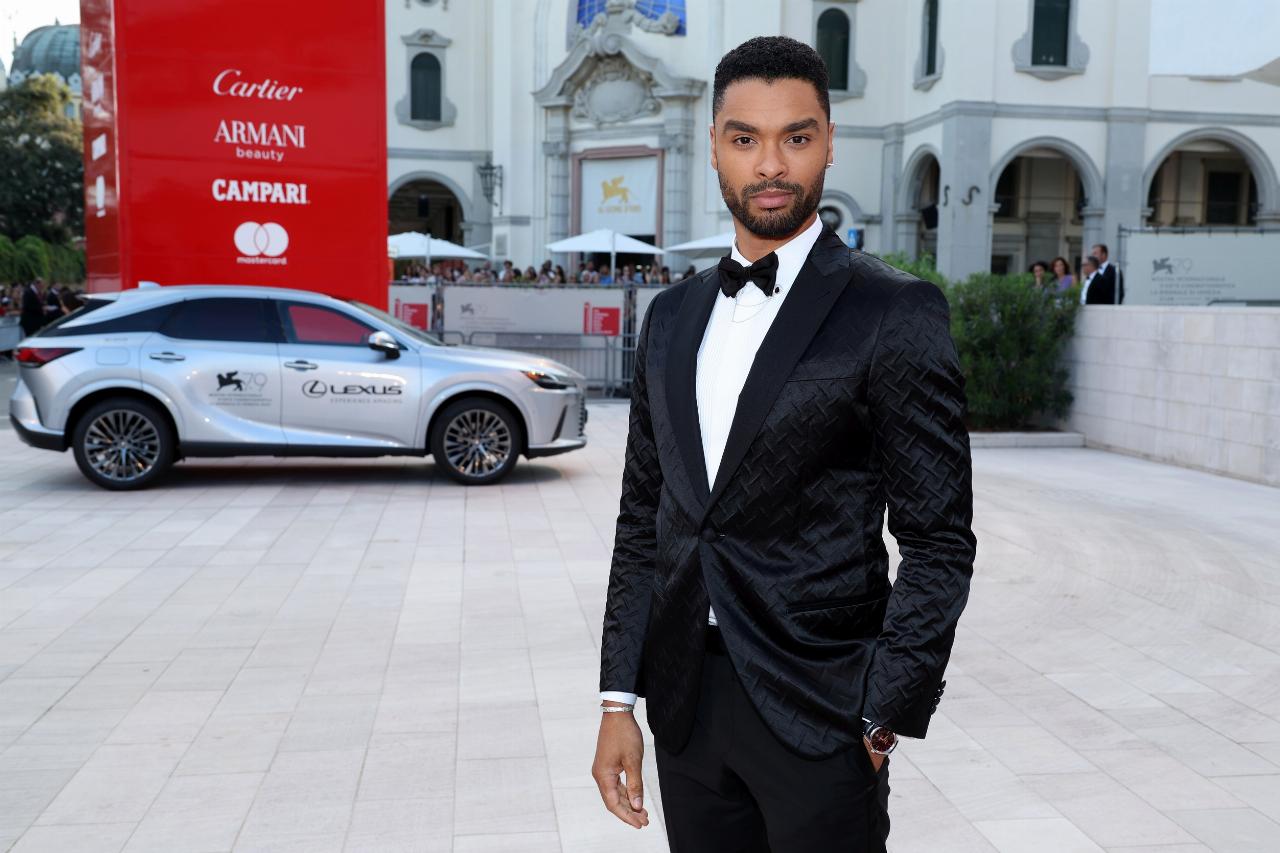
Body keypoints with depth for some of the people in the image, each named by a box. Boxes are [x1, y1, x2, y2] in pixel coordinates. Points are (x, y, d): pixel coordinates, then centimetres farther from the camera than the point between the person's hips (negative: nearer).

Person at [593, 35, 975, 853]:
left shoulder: (895, 315, -8)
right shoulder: (673, 316, 8)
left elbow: (938, 541, -8)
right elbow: (643, 518, 10)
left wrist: (882, 719, -13)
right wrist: (619, 700, 7)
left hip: (819, 712, -4)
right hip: (685, 703, 5)